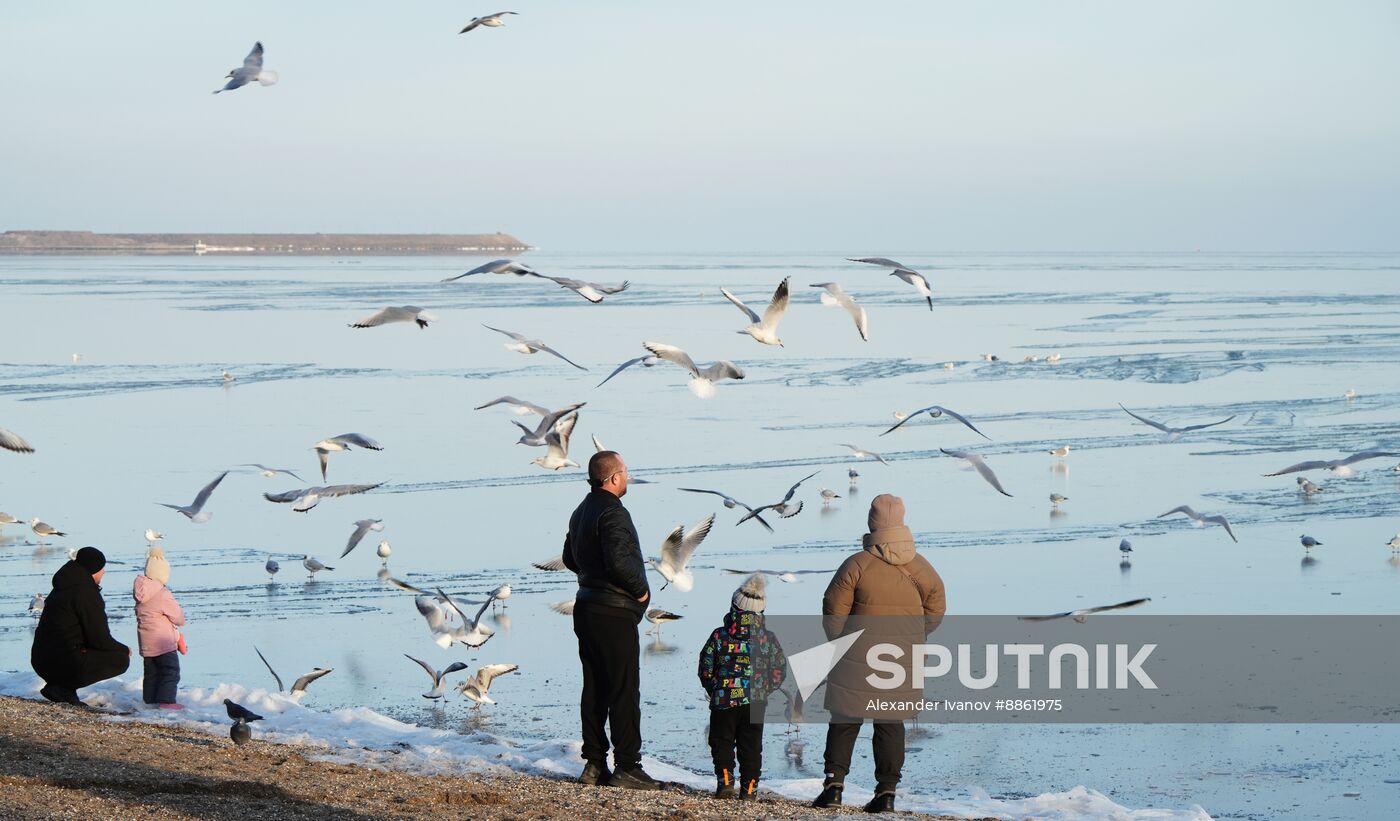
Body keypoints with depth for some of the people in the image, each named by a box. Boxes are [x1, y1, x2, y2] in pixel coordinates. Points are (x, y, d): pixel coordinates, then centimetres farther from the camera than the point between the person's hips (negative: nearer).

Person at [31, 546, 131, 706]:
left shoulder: (62, 589, 18)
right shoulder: (86, 593, -14)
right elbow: (100, 639, -13)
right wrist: (124, 650, 6)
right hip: (63, 663, -10)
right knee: (121, 660, -1)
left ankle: (62, 687, 8)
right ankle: (63, 689, -9)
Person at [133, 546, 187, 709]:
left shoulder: (140, 593, 6)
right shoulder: (163, 595, -19)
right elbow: (178, 616, -13)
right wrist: (181, 622, 13)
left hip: (146, 643, 8)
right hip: (164, 642, -8)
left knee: (152, 672, 16)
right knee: (170, 671, -4)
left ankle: (150, 698, 19)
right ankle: (166, 700, -10)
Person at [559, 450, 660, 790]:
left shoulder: (581, 512, 14)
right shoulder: (612, 513, -17)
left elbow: (570, 558, 25)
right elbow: (618, 560, -27)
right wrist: (641, 589, -13)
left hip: (587, 607, 10)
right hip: (615, 613, -10)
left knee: (594, 689, 12)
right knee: (624, 691, -5)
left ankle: (594, 764, 15)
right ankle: (627, 767, -5)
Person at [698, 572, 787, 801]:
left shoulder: (719, 636, -5)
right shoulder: (768, 638, -2)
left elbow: (705, 669, -1)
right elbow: (779, 671, 3)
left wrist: (713, 690, 14)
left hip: (723, 700, -1)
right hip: (755, 703, 1)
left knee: (721, 741, 10)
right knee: (751, 745, 10)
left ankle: (724, 780, -3)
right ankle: (749, 787, 8)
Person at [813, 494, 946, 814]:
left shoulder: (857, 565, -12)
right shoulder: (920, 567, -2)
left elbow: (833, 611, -8)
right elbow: (935, 611, 7)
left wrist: (841, 643, 8)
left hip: (857, 659, -3)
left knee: (845, 721, 6)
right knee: (891, 723, 10)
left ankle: (834, 783, -1)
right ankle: (887, 791, 6)